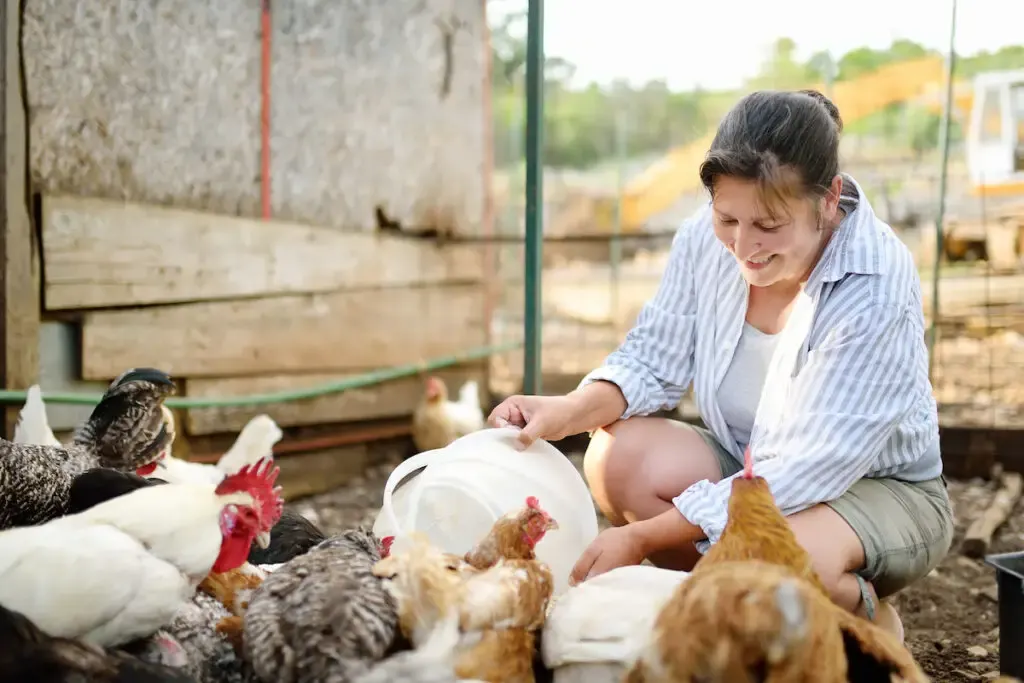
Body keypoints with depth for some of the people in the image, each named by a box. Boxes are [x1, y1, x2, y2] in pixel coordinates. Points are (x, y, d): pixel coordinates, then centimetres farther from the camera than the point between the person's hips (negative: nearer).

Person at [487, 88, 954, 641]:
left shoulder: (876, 291, -29)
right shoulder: (706, 238, -13)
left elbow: (803, 475, -31)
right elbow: (653, 360, -3)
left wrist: (643, 537, -33)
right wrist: (568, 412, -27)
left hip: (880, 488, -5)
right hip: (748, 466, 5)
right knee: (618, 458, -22)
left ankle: (870, 621, 0)